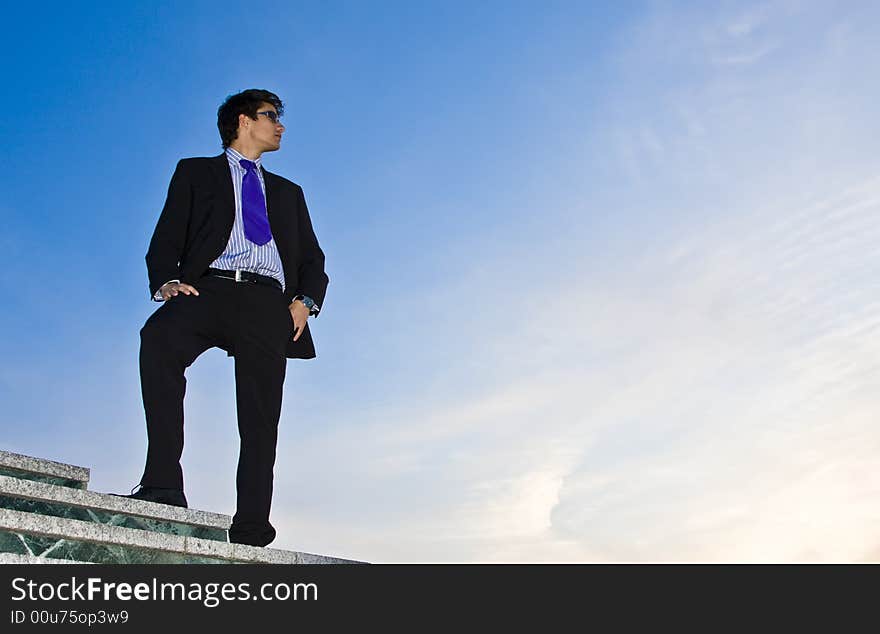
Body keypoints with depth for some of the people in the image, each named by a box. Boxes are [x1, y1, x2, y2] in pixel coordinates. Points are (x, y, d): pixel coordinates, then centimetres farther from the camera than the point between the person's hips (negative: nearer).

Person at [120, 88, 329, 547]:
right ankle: (163, 486, -35)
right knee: (159, 337, -34)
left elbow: (313, 260, 23)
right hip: (208, 288, -2)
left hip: (268, 303, 3)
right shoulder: (196, 172, 23)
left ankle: (250, 530, -16)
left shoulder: (288, 192, 32)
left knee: (261, 417, -11)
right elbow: (166, 238, 10)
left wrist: (306, 301, 2)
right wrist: (167, 281, -11)